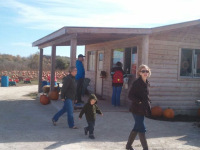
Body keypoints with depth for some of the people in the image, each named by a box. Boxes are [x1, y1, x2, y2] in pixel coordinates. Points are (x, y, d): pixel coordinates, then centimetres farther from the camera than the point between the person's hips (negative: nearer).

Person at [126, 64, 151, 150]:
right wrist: (139, 101, -22)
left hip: (143, 110, 8)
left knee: (137, 127, 16)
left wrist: (148, 104, 8)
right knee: (142, 129, -4)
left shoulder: (147, 83, 9)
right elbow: (130, 96, -17)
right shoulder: (136, 83, -14)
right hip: (137, 109, -8)